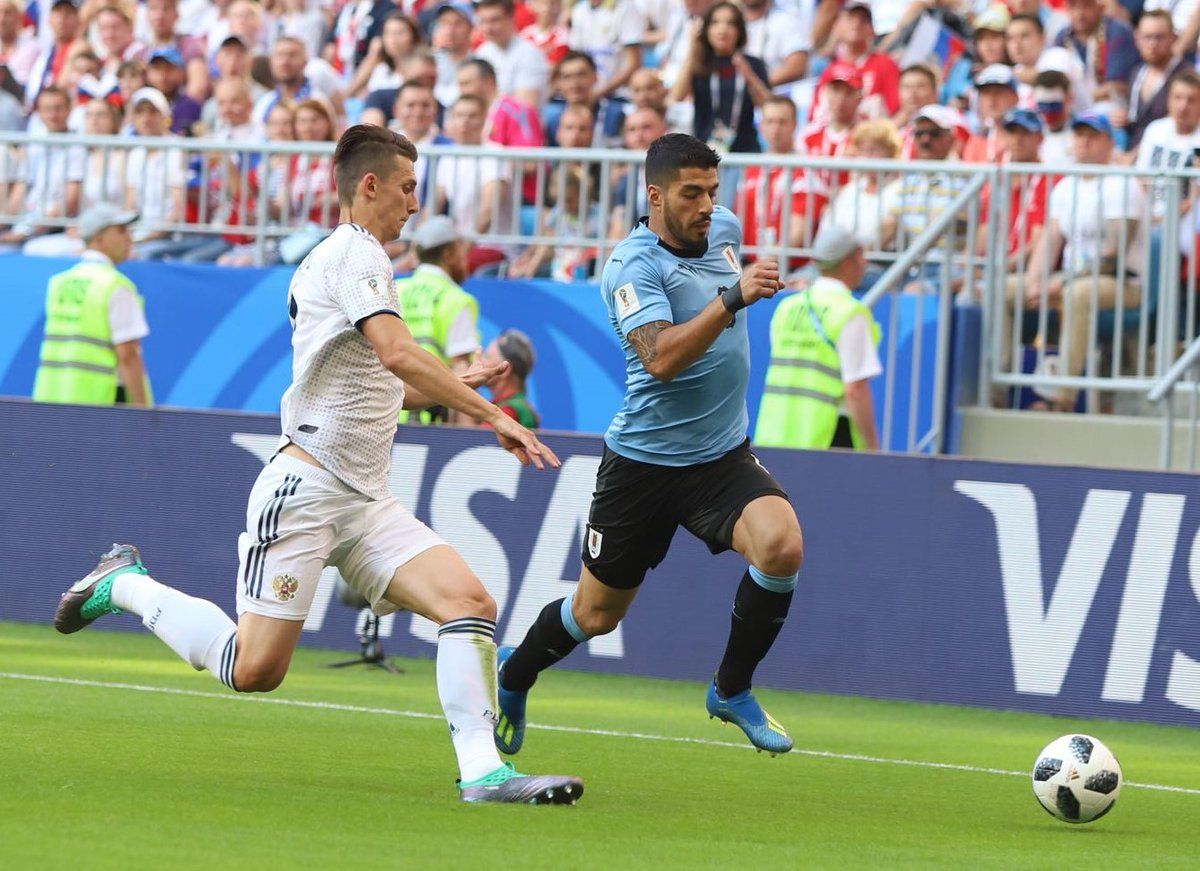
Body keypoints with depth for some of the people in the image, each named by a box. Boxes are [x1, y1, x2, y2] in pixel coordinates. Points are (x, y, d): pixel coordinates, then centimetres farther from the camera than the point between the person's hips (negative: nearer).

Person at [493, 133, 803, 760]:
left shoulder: (724, 228, 2)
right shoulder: (633, 266, -20)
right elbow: (661, 359, -36)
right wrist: (732, 298, -42)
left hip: (723, 455, 4)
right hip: (644, 460, -4)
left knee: (781, 544, -25)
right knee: (596, 614, 8)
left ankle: (732, 690, -5)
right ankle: (512, 677, 41)